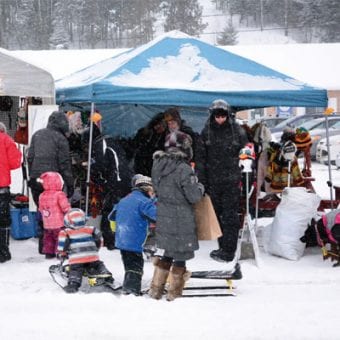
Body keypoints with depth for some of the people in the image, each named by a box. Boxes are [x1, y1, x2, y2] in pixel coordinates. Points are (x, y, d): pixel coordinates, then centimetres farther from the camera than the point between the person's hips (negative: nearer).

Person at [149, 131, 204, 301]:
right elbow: (194, 196, -17)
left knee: (165, 252, 19)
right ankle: (174, 292, 15)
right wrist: (200, 187, 2)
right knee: (181, 254, 7)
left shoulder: (157, 164, 2)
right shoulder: (184, 169, -21)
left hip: (162, 217, 7)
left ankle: (156, 288, 22)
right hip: (181, 221, -7)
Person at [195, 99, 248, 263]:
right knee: (217, 215, 10)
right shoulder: (207, 131, 4)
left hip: (231, 181, -4)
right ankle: (223, 246, 22)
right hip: (213, 181, 4)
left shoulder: (237, 131, -4)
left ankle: (228, 251, 3)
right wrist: (201, 180, 5)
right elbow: (201, 157, 8)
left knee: (230, 216, -2)